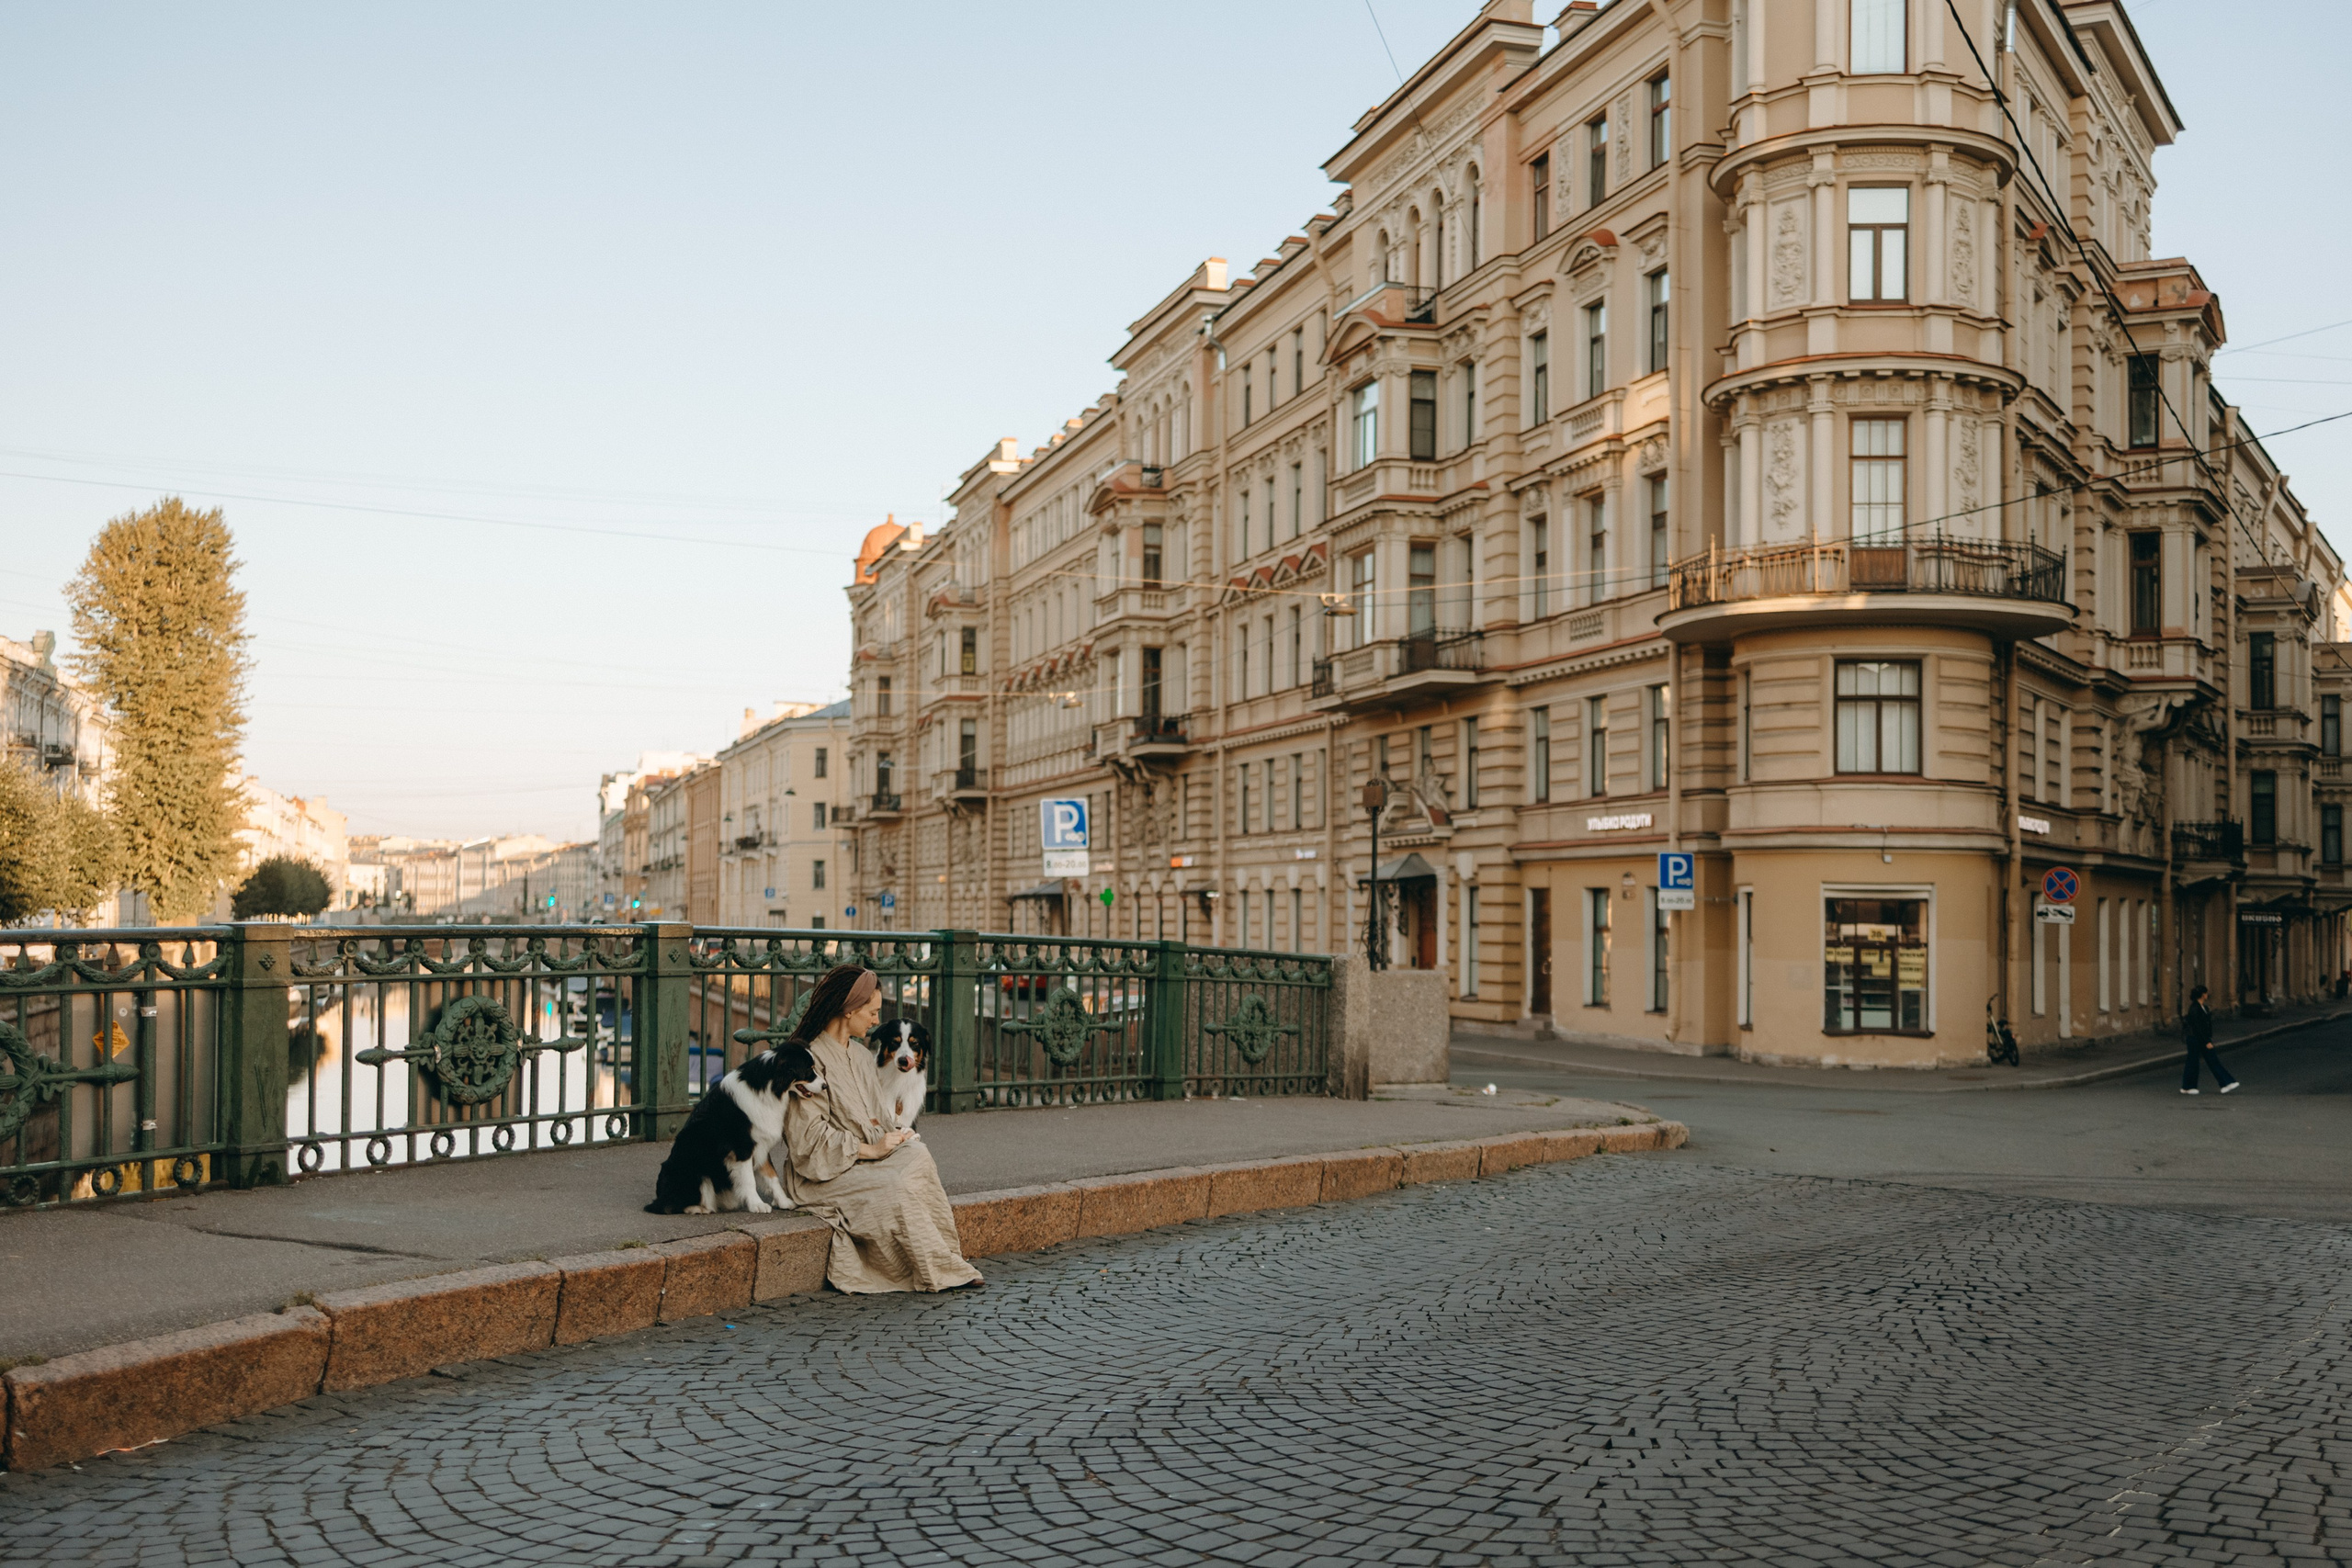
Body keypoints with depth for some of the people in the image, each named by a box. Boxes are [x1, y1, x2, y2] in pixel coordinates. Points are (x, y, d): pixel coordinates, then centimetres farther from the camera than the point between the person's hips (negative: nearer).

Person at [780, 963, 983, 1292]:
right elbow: (809, 1136, -15)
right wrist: (870, 1148, -17)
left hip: (866, 1158, 7)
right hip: (823, 1173, -7)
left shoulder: (860, 1057, 16)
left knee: (917, 1155, -24)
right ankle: (940, 1271, -20)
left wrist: (890, 1137, -3)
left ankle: (945, 1261, -26)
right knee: (895, 1188, -31)